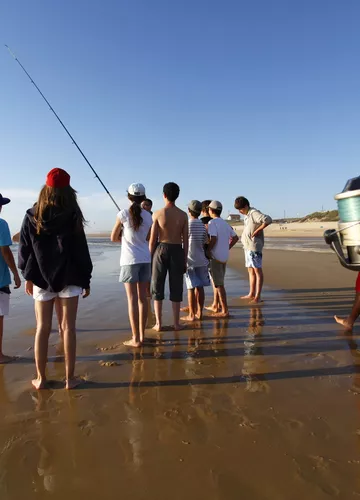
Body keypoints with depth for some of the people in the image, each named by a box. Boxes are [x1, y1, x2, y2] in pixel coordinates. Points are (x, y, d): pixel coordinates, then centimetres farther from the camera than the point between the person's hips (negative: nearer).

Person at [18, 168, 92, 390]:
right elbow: (81, 251, -6)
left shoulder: (32, 217, 0)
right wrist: (86, 280, 2)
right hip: (69, 278, -2)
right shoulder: (72, 217, -8)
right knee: (69, 327, 4)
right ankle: (70, 378, 12)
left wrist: (28, 277, 16)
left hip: (41, 278, 3)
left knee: (42, 328, 10)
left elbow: (25, 249, 5)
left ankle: (41, 378, 20)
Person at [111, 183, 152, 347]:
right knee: (142, 297, 10)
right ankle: (141, 335, 19)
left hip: (129, 260, -4)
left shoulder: (123, 214, -7)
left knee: (132, 299, -1)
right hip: (145, 259, 4)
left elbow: (113, 238, 3)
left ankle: (136, 339, 3)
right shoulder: (148, 216, 5)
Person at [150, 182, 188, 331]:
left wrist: (150, 256, 6)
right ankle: (176, 323, 15)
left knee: (157, 287, 9)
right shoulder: (183, 215, -2)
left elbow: (153, 239, -6)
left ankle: (159, 323, 12)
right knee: (176, 288, 9)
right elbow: (185, 239, 0)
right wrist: (185, 259, 8)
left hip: (161, 249, -1)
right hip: (177, 251, 2)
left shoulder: (158, 214, -7)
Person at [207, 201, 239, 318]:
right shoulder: (225, 223, 12)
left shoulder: (212, 222, -11)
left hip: (216, 256, -8)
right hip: (224, 256, 8)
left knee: (219, 284, -4)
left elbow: (213, 239, -23)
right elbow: (235, 238, 16)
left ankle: (225, 311, 0)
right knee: (218, 281, 19)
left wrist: (207, 250, -10)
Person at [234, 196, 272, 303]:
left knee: (257, 270, -6)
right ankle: (251, 294, 21)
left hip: (254, 246, -10)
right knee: (251, 270, 13)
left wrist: (258, 230, -20)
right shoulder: (246, 215, 14)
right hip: (247, 246, 10)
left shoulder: (254, 213, -14)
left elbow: (268, 220, -28)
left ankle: (258, 296, -3)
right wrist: (244, 236, 7)